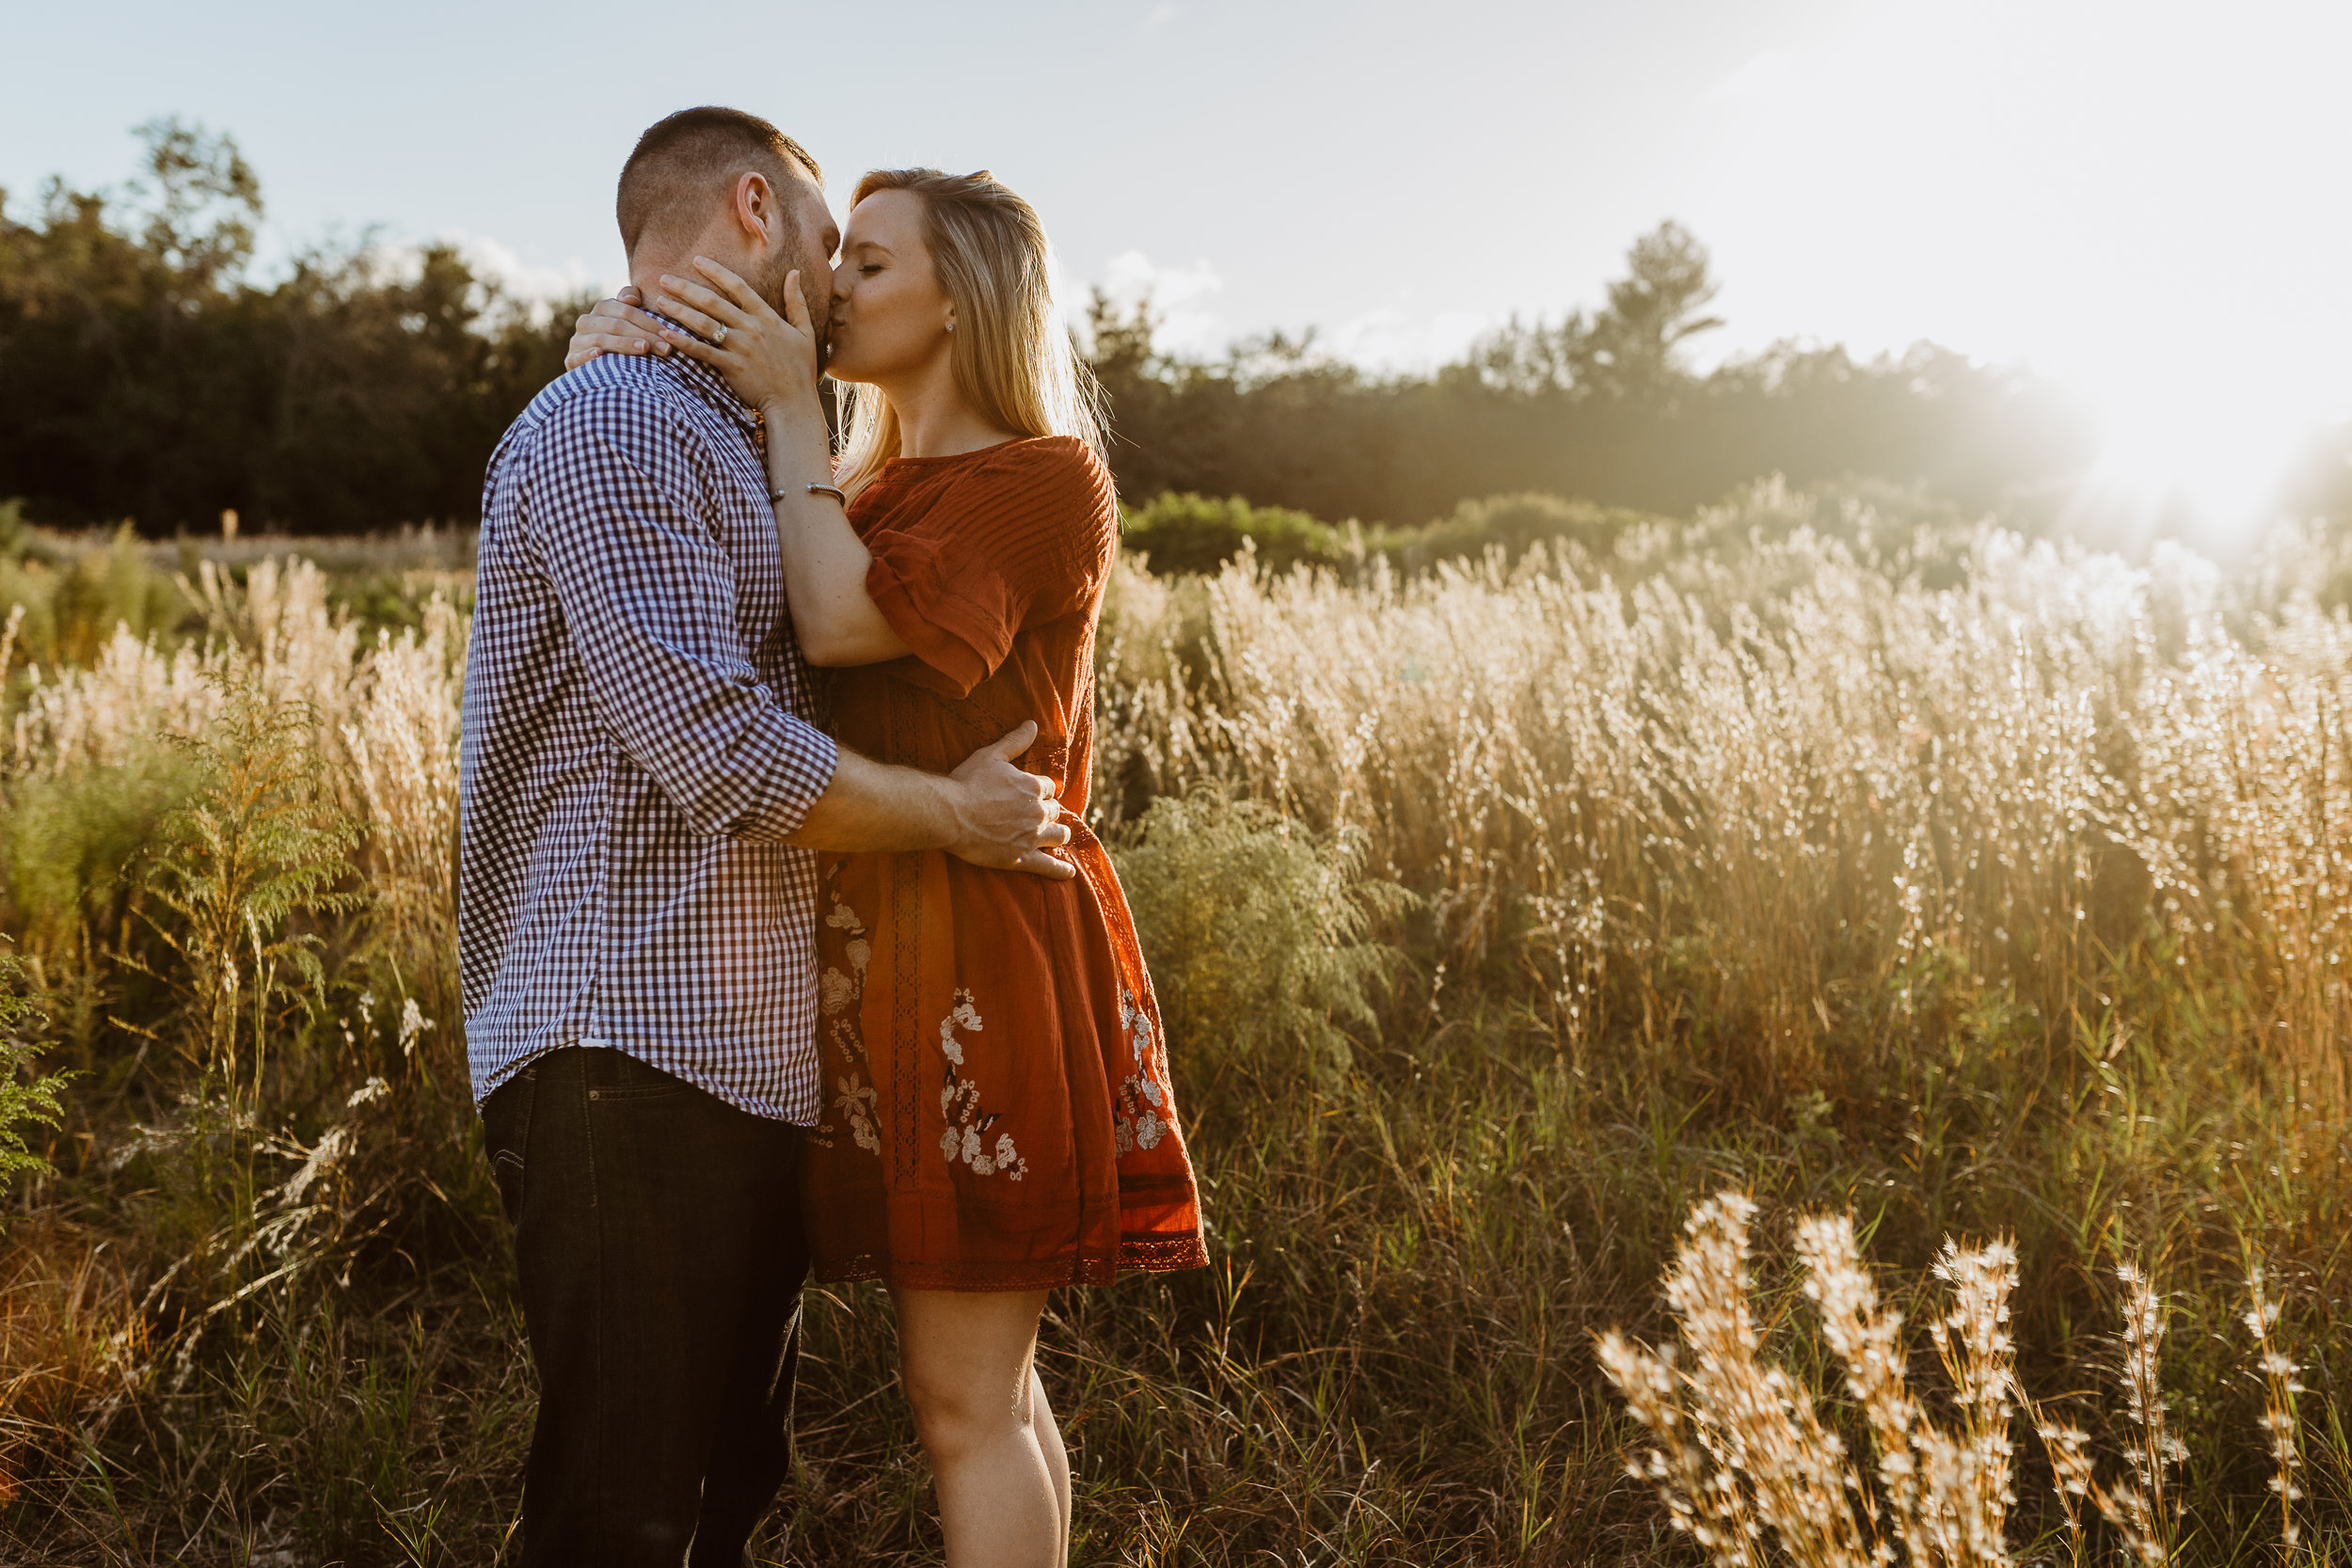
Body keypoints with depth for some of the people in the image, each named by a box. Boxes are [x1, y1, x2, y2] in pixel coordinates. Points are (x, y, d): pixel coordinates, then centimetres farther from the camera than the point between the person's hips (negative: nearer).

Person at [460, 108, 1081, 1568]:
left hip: (752, 1058, 10)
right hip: (636, 1056, -10)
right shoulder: (611, 424, -12)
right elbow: (715, 743, -20)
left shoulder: (738, 444, 21)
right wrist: (955, 814, -9)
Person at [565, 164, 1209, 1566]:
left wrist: (789, 406, -10)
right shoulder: (871, 491, 18)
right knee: (990, 1383, 15)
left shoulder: (1047, 480, -7)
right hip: (884, 964, 8)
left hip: (987, 965, -8)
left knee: (963, 1402, -3)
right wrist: (619, 379, -4)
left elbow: (842, 620, -20)